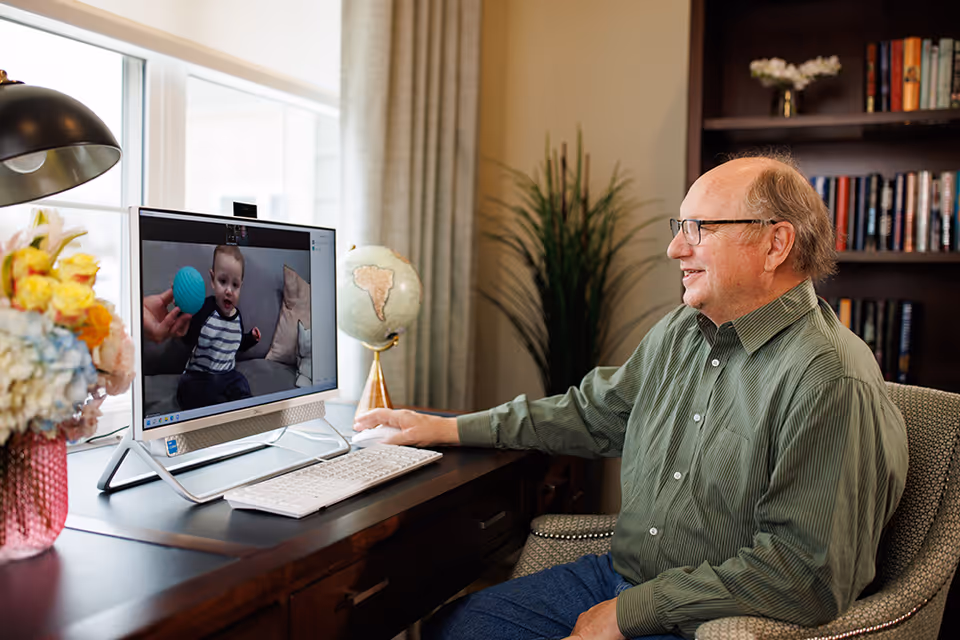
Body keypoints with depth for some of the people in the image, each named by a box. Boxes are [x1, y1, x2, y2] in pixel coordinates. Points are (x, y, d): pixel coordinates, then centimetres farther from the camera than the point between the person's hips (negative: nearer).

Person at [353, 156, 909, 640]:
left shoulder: (833, 384, -21)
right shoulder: (681, 331, 7)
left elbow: (806, 573, -23)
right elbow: (596, 412, 16)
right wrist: (451, 429, 12)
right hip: (620, 578, 8)